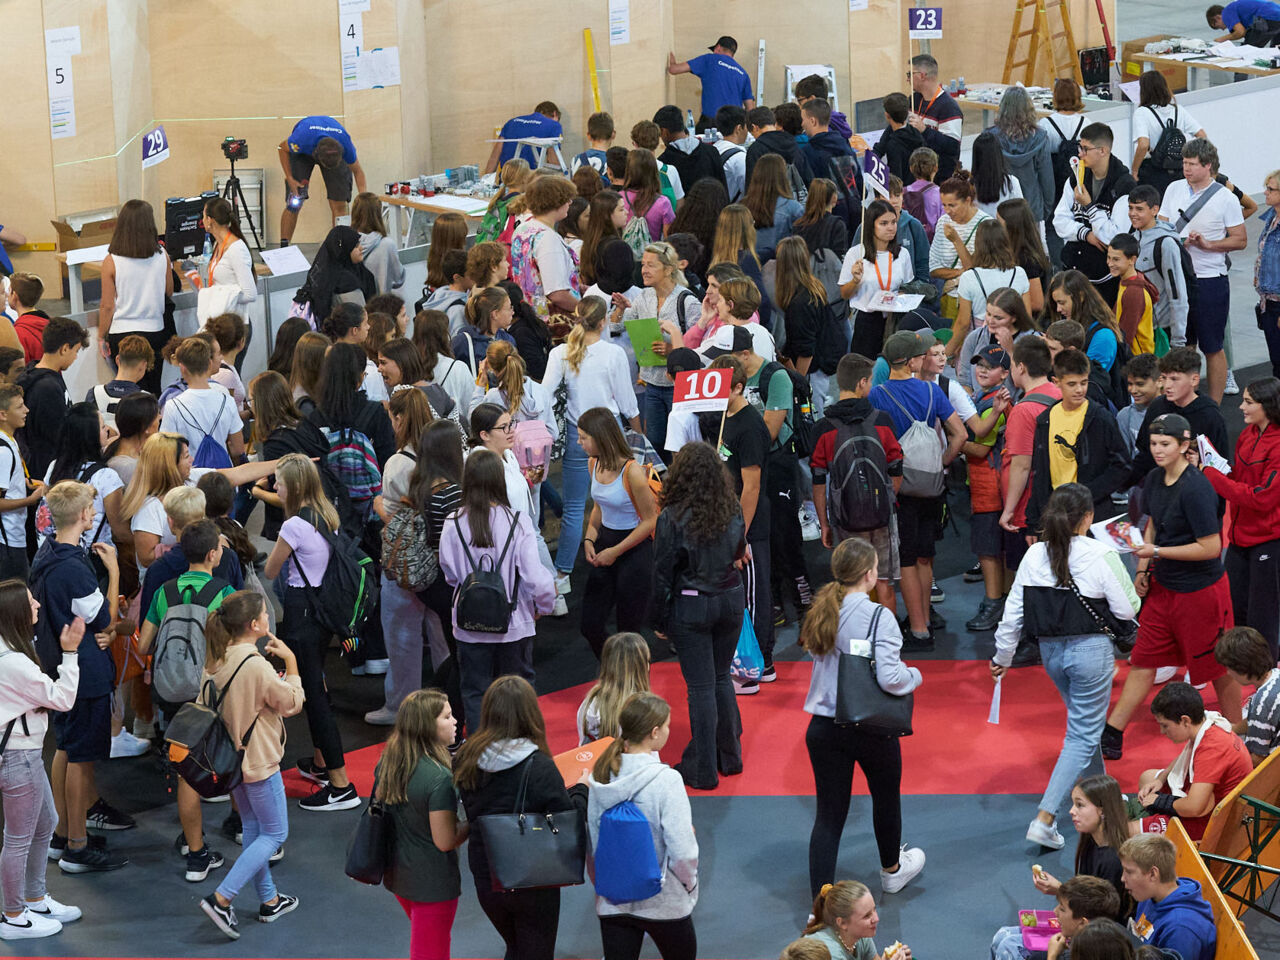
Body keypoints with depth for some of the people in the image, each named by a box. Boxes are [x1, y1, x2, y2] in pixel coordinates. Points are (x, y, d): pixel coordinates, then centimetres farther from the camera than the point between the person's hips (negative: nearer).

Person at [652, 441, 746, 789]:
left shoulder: (673, 518, -18)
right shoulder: (732, 510, -5)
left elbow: (662, 574, -11)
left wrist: (660, 621, -1)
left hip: (691, 608, -4)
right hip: (731, 600, 4)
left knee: (701, 686, 2)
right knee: (721, 678, 19)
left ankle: (703, 770, 9)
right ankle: (730, 756, 29)